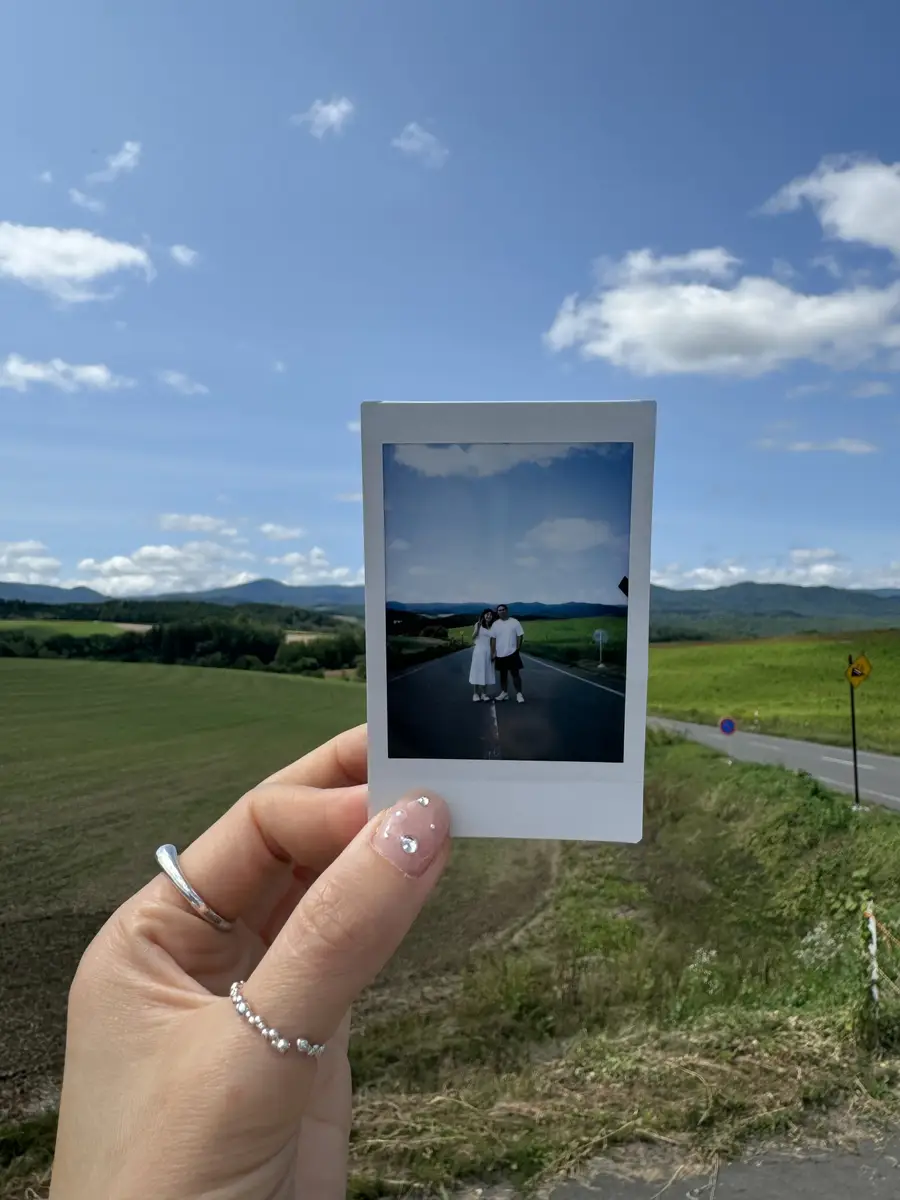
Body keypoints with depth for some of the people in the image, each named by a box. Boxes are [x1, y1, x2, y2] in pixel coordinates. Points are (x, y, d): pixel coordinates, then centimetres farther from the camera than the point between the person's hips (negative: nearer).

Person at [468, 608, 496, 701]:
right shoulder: (478, 624, 1)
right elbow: (473, 637, -8)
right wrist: (478, 626, -18)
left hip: (488, 652, 3)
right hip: (478, 651, -3)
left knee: (486, 672, 4)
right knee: (477, 672, -1)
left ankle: (484, 693, 10)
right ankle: (476, 693, 3)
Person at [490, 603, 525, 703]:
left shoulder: (514, 622, -4)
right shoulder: (495, 624, 3)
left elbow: (520, 636, -2)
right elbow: (493, 639, 3)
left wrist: (517, 649, -8)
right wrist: (492, 653, 0)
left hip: (512, 653, -3)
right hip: (500, 654, 3)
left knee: (515, 674, -4)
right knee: (503, 674, 12)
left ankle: (519, 694, -2)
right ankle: (504, 693, 21)